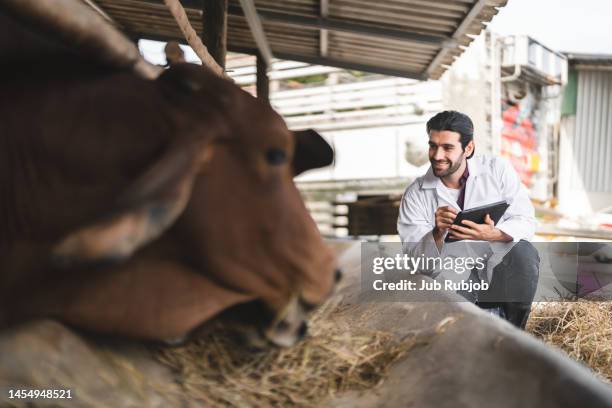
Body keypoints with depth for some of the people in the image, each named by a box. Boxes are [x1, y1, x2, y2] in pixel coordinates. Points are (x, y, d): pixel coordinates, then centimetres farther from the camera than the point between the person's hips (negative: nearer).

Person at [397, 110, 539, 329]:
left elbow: (526, 222, -6)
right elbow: (415, 256, -6)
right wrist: (438, 234, -27)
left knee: (523, 253, -31)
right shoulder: (415, 194, -3)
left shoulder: (498, 169, -1)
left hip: (504, 270, 1)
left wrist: (492, 234, -28)